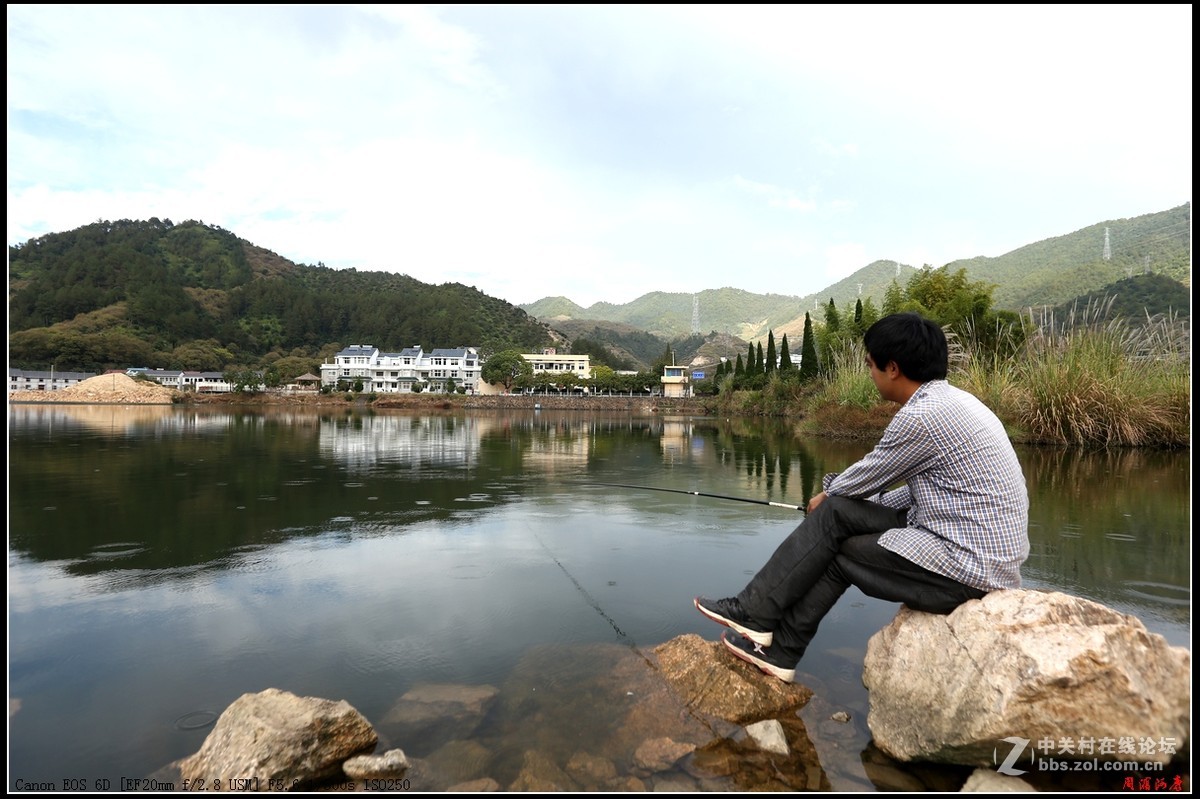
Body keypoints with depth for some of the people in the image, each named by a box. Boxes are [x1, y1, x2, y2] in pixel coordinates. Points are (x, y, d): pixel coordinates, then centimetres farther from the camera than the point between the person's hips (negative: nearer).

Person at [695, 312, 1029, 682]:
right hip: (985, 550, 9)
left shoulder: (921, 416, -21)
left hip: (969, 568, -9)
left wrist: (826, 496, 14)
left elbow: (865, 477, -8)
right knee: (839, 512, 4)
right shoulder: (952, 400, 10)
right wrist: (835, 502, 17)